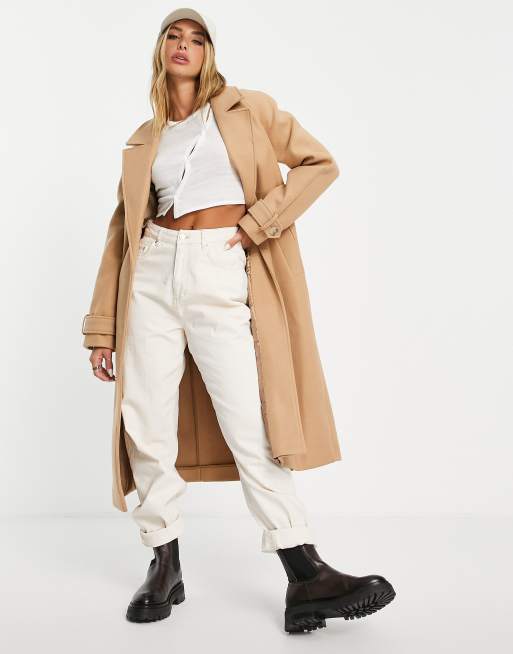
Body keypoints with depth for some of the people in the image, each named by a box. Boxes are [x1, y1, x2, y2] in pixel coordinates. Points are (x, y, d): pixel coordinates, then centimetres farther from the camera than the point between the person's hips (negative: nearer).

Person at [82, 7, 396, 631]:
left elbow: (322, 164, 9)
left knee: (248, 425, -11)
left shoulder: (242, 109, 11)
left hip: (218, 275, -3)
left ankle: (306, 577, -5)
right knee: (148, 426, 1)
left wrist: (259, 222, -3)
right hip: (152, 274, 4)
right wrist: (100, 327, 11)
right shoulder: (144, 139, 18)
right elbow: (120, 232, 16)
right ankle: (164, 565, 16)